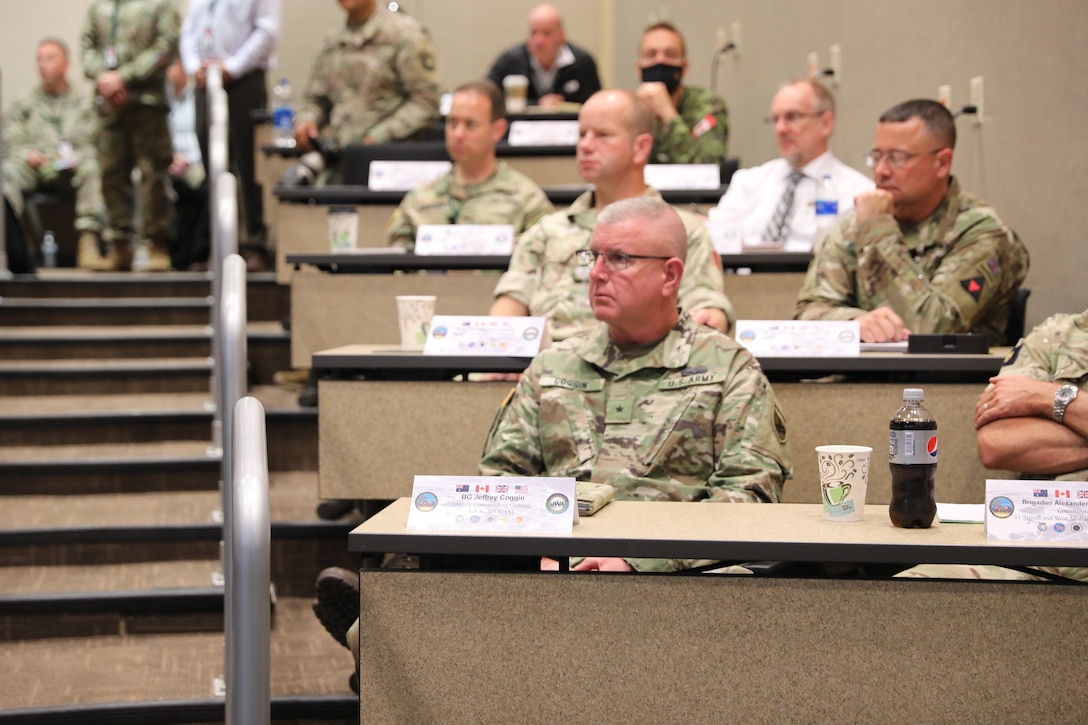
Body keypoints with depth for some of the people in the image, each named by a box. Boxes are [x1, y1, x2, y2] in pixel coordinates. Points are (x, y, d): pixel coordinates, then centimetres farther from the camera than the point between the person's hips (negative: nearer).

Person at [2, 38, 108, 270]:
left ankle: (89, 242, -47)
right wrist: (26, 154, -9)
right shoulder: (23, 106, 26)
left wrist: (76, 159, -14)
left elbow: (92, 145, 8)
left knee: (92, 170, -36)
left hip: (71, 171, -1)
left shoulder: (82, 106, 20)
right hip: (33, 169, 1)